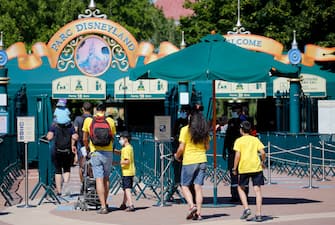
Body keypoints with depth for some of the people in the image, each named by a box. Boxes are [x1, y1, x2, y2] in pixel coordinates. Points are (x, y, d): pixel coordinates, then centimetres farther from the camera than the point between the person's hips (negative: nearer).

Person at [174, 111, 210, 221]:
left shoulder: (185, 130, -9)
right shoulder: (205, 131, 5)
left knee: (185, 186, 7)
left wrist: (177, 156, 7)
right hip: (202, 160, 4)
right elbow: (207, 147, 11)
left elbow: (181, 148, -11)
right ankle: (198, 212, 1)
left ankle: (192, 206, -13)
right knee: (198, 187, 5)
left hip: (189, 161, -4)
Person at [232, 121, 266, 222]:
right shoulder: (256, 139, 9)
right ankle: (258, 214, -2)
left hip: (244, 168, -2)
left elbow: (237, 155, -8)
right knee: (257, 190, 3)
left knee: (240, 188, 17)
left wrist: (234, 168, -1)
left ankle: (246, 208, 0)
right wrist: (263, 162, 16)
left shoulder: (239, 141, 2)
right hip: (256, 167, 2)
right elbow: (262, 152, 0)